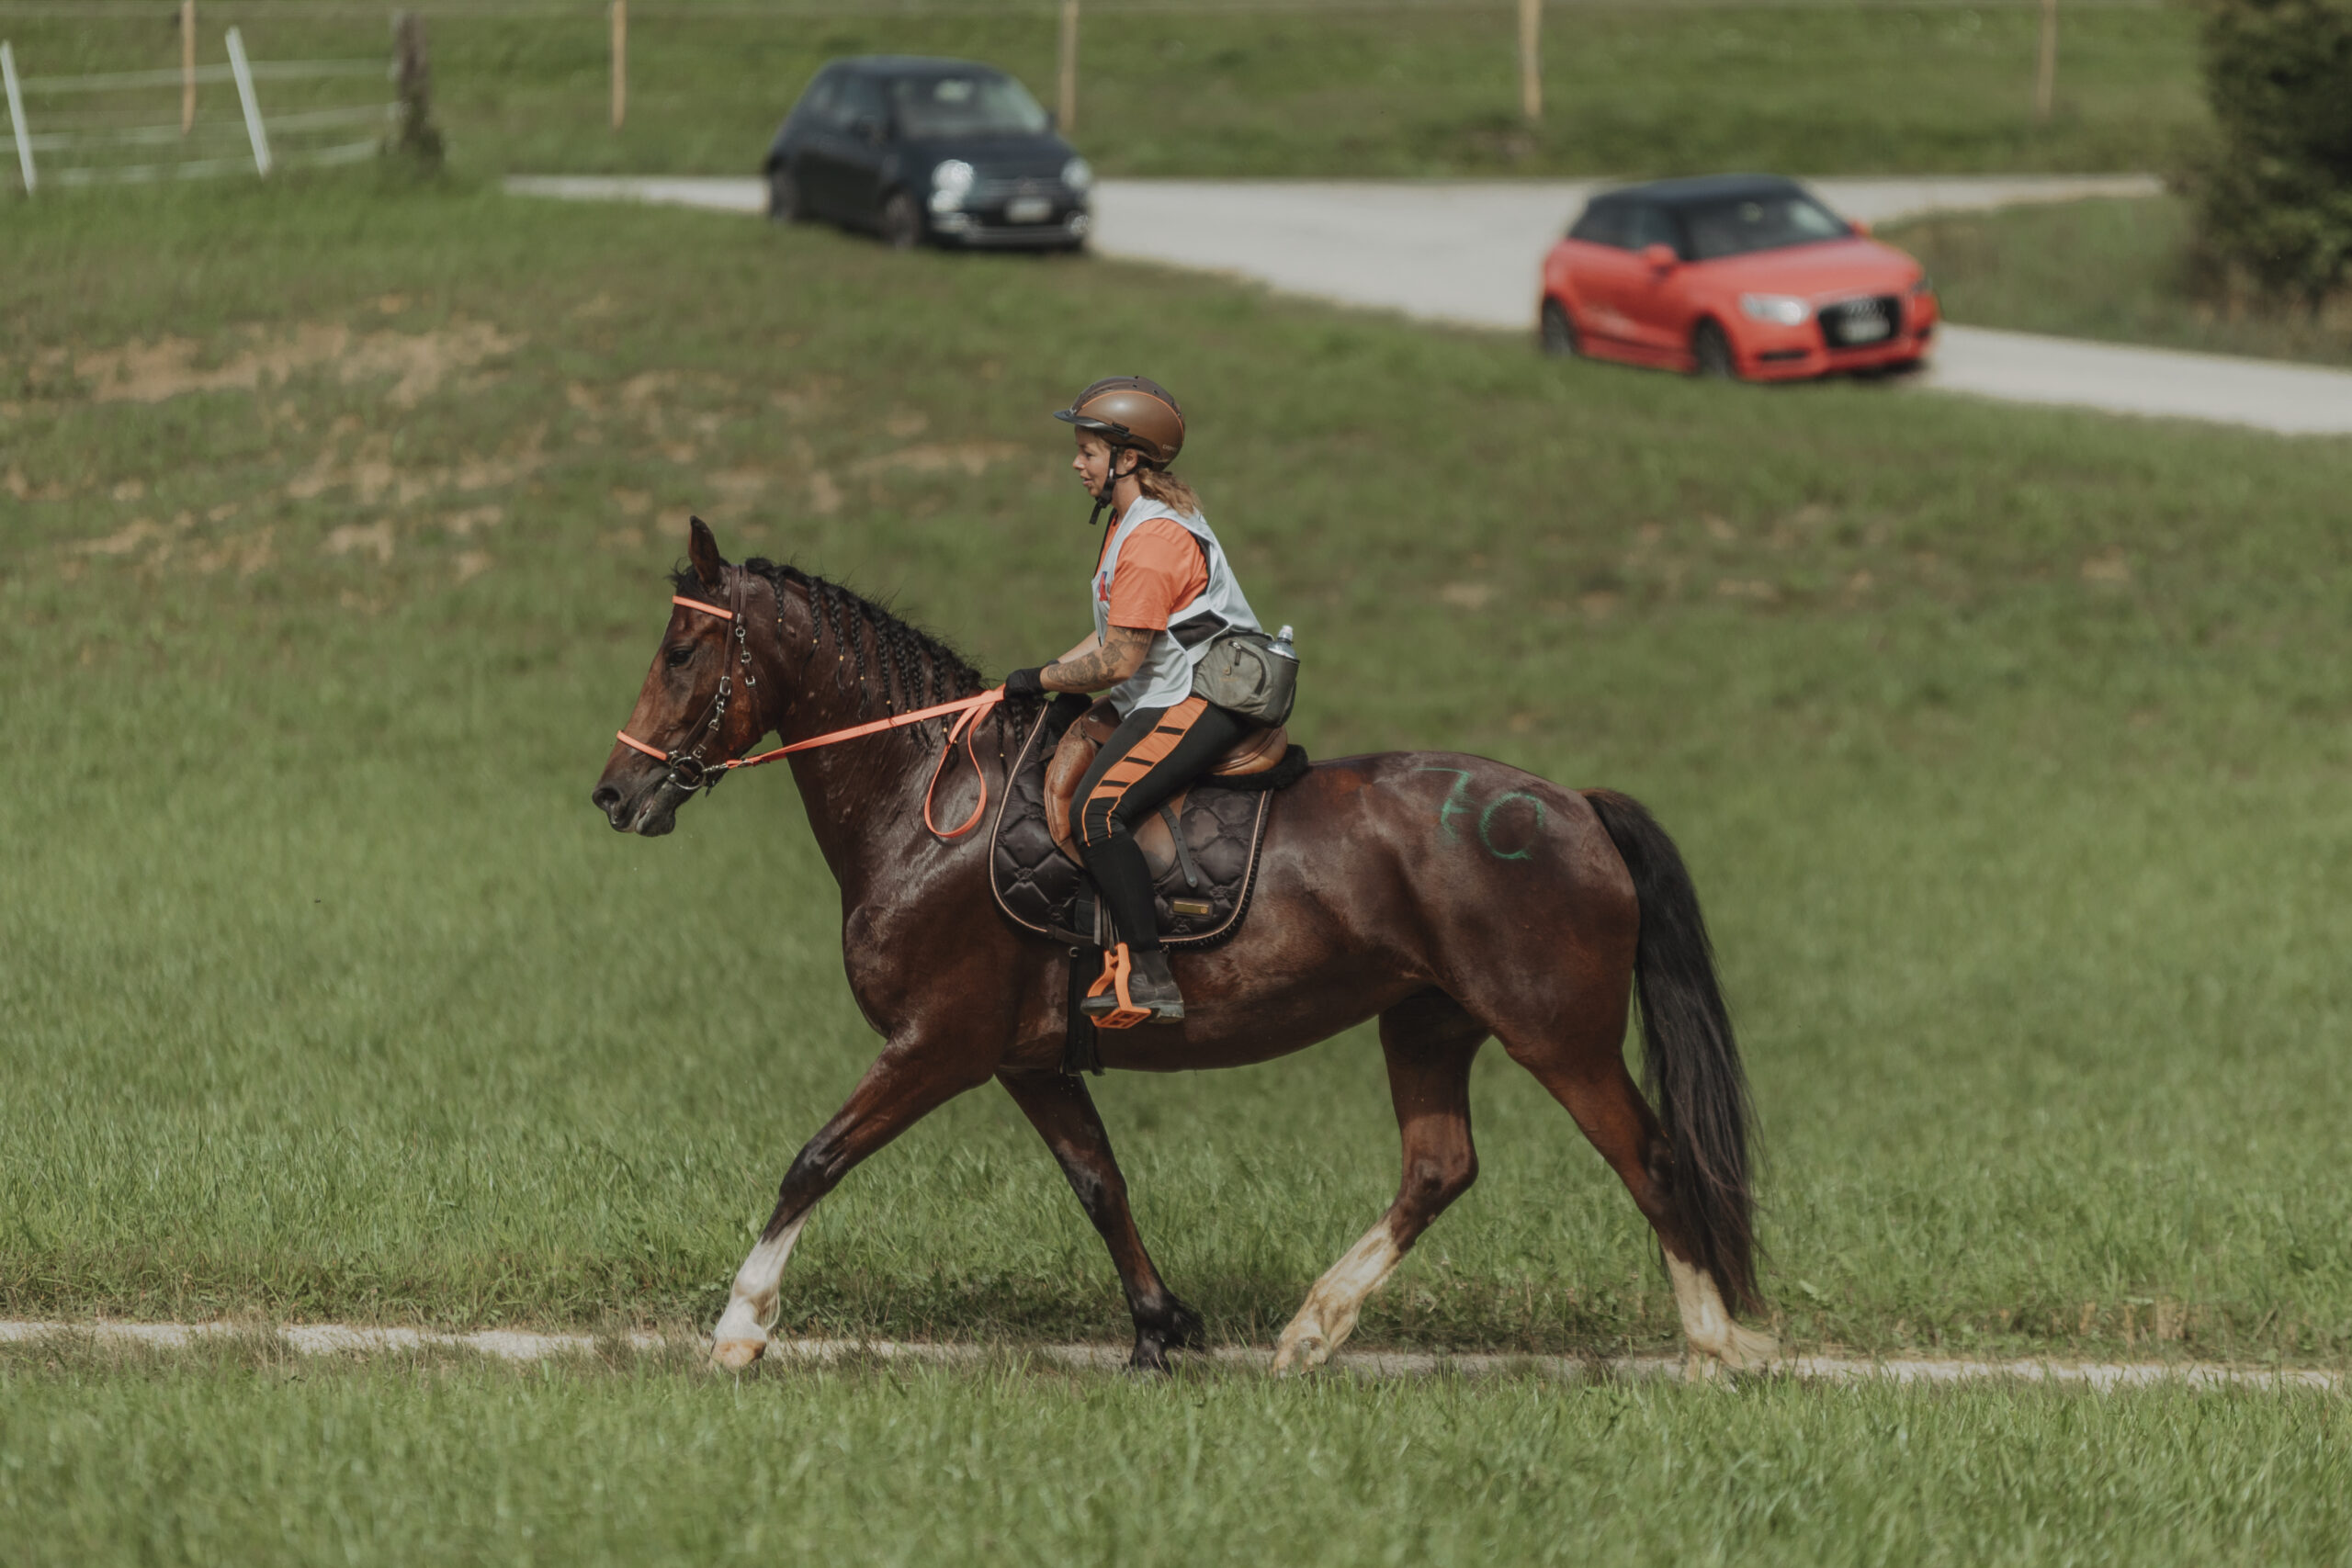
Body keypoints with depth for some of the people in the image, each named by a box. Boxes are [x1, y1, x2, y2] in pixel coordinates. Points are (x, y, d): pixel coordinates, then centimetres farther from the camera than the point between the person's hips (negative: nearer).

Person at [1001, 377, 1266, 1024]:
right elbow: (1118, 634, 23)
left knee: (1098, 811, -24)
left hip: (1196, 702, -12)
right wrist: (1042, 677, 15)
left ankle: (1150, 978, -27)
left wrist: (1040, 680, -7)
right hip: (1174, 698, 12)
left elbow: (1119, 661, -19)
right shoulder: (1137, 521, 17)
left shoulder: (1150, 540, -18)